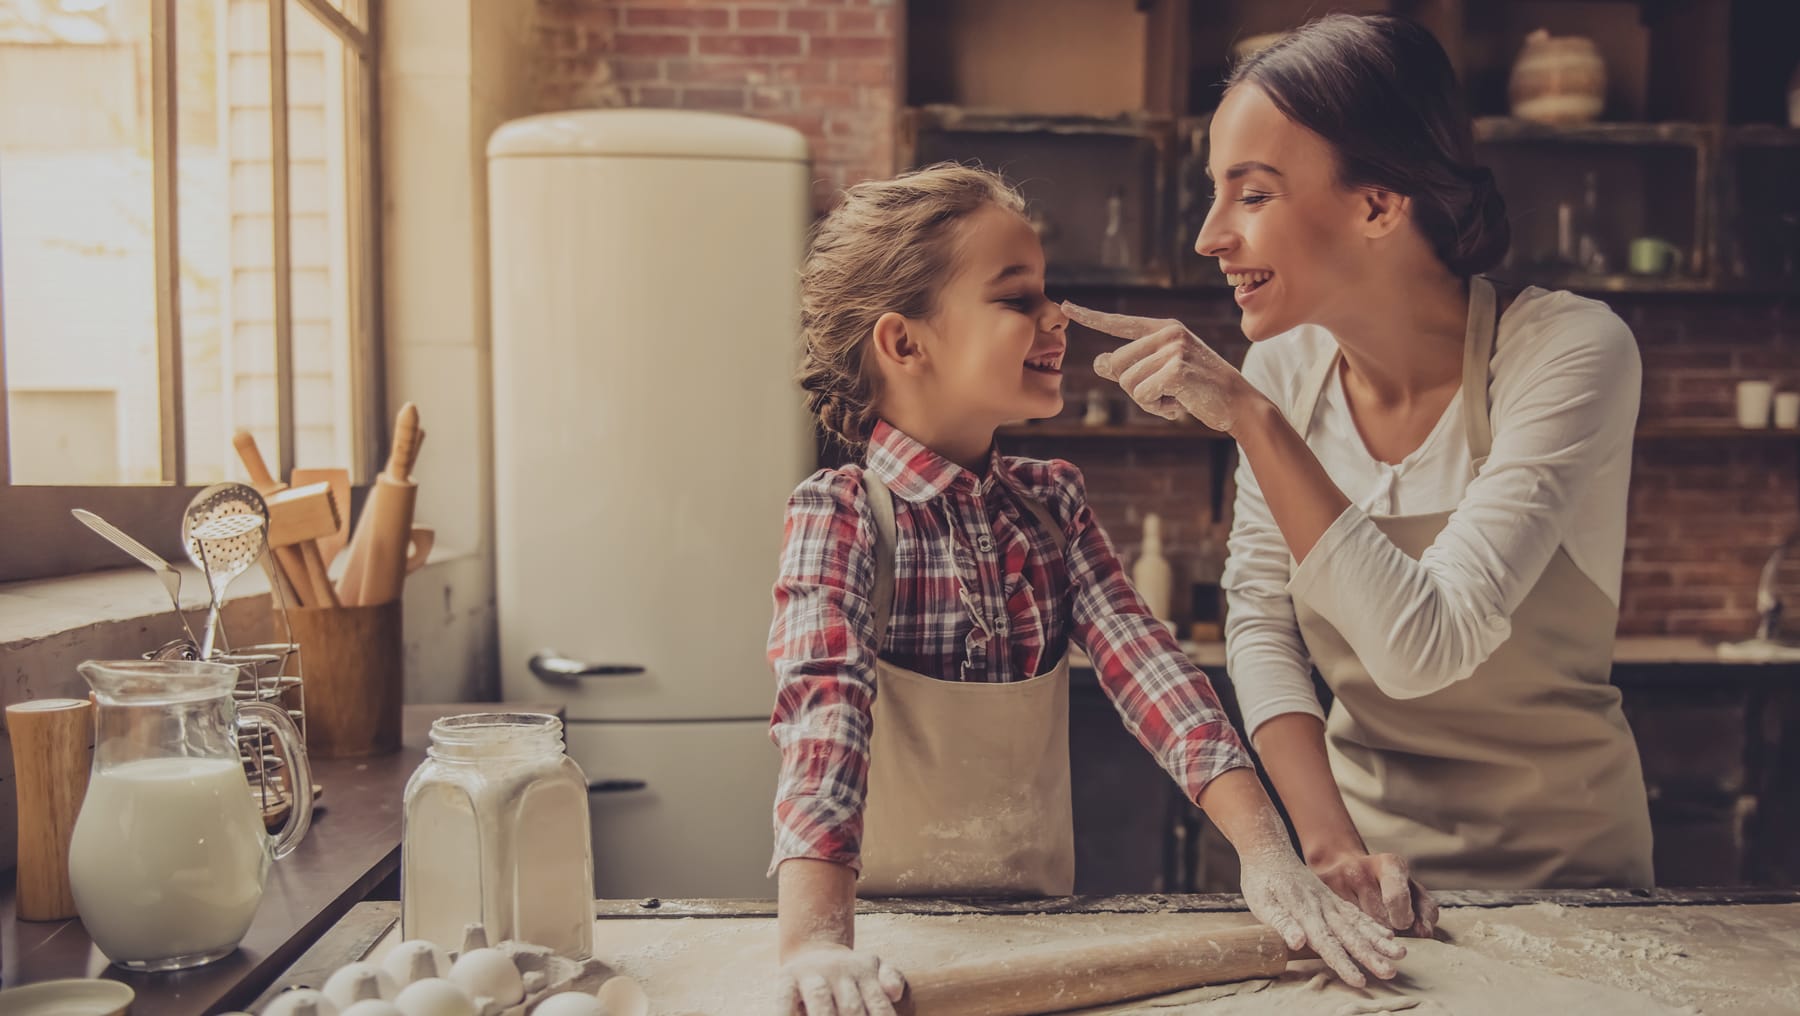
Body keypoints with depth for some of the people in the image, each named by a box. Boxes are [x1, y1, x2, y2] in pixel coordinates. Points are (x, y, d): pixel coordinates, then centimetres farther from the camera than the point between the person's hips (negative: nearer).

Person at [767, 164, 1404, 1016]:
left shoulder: (1051, 502, 3)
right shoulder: (842, 514, -12)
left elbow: (1145, 667, -8)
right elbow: (824, 712, -26)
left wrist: (1265, 849, -21)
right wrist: (817, 941, -39)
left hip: (1037, 910, 4)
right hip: (890, 920, -3)